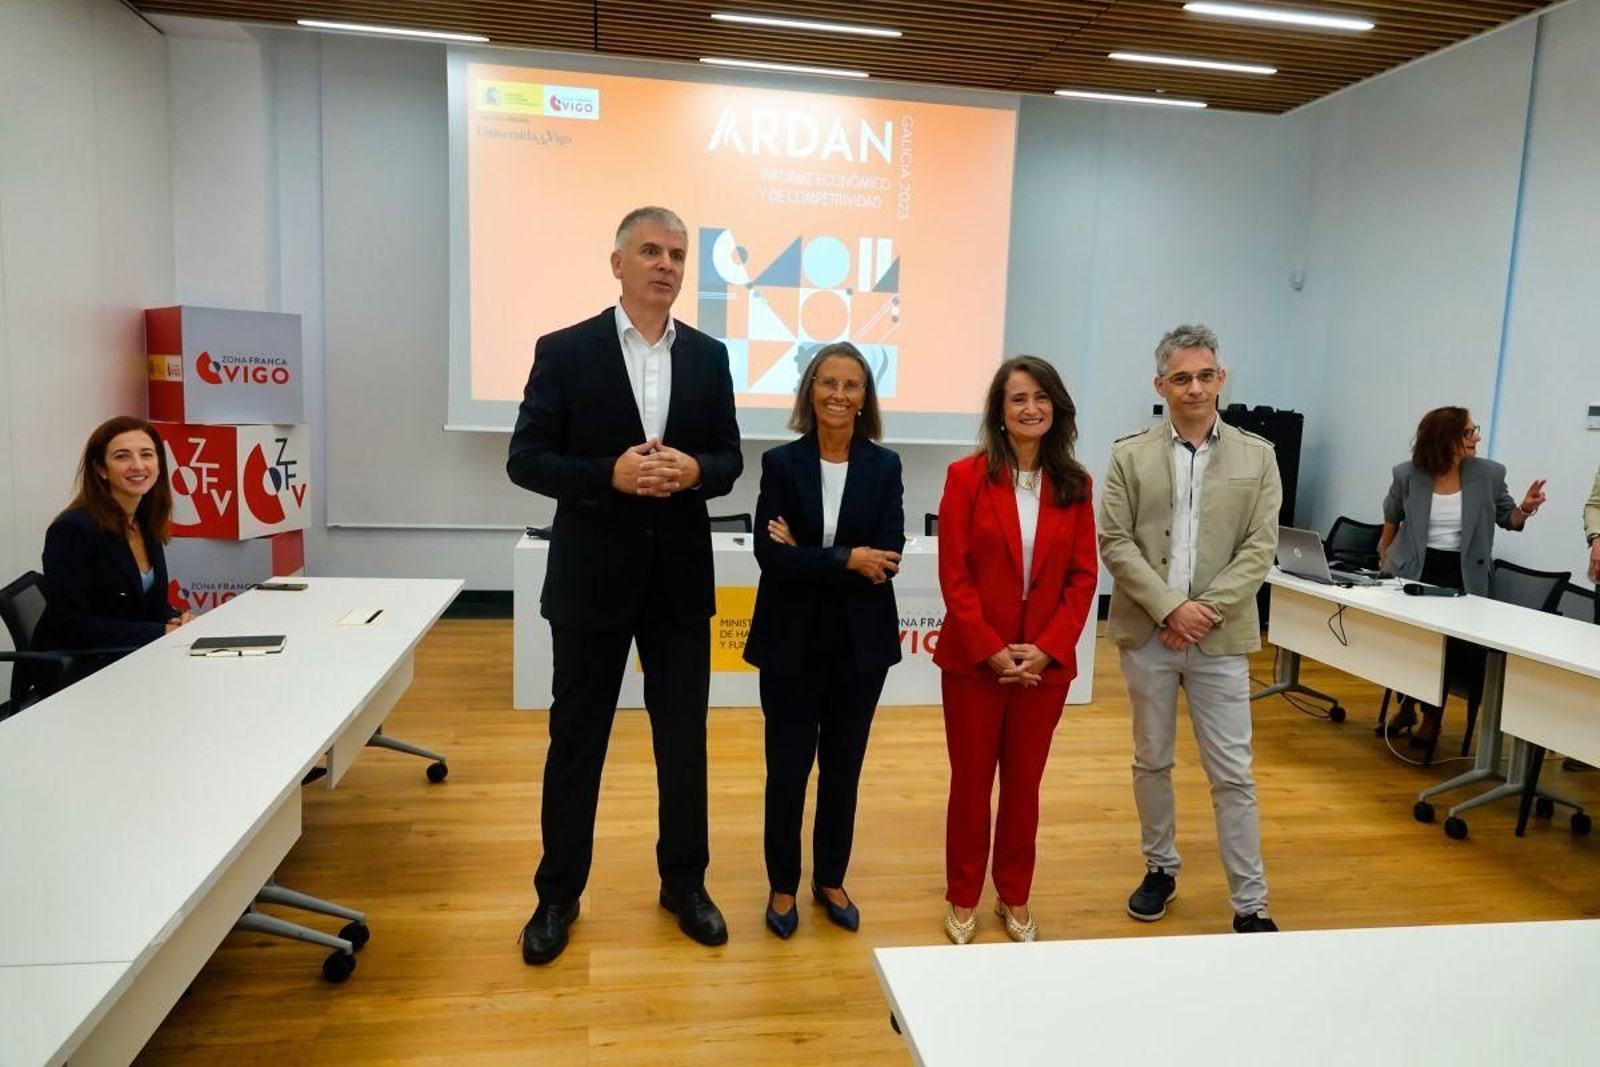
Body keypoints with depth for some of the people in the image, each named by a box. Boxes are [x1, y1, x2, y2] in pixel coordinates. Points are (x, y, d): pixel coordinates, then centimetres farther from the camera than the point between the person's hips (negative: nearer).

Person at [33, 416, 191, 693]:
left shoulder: (147, 524, 7)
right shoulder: (72, 529, -15)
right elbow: (72, 626, -18)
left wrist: (176, 619, -5)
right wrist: (161, 633, -20)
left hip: (136, 657, 7)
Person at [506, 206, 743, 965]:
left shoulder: (709, 356, 6)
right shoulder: (564, 351, -4)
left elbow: (730, 460, 7)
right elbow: (525, 460, -7)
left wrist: (695, 471, -16)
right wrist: (610, 474, -22)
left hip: (680, 576, 3)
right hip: (593, 575, -2)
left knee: (684, 737, 12)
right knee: (576, 738, 9)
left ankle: (684, 882, 31)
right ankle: (558, 893, 28)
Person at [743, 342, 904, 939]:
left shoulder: (884, 466, 0)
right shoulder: (781, 463, -3)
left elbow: (887, 557, -10)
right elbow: (770, 554, -13)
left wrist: (807, 556, -14)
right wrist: (846, 560, -18)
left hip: (861, 642, 1)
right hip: (793, 640, -1)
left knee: (844, 767, 14)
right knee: (787, 768, 8)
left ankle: (831, 880, 33)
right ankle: (783, 886, 27)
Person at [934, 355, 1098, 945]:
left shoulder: (1074, 484, 3)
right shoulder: (967, 476, -5)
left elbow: (1083, 576, 1)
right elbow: (954, 575, -8)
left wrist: (1047, 649, -10)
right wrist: (991, 650, -14)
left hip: (1046, 662, 2)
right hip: (974, 659, -2)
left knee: (1024, 783, 14)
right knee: (971, 782, 10)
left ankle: (1015, 898, 32)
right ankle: (963, 900, 28)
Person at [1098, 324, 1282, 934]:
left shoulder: (1257, 456, 4)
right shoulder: (1130, 455, 2)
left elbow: (1260, 548, -2)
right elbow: (1114, 542, -4)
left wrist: (1207, 610, -12)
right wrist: (1170, 607, -13)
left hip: (1220, 637, 0)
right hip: (1146, 633, 1)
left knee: (1232, 774, 4)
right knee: (1151, 761, 14)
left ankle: (1250, 904, 15)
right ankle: (1160, 868, 33)